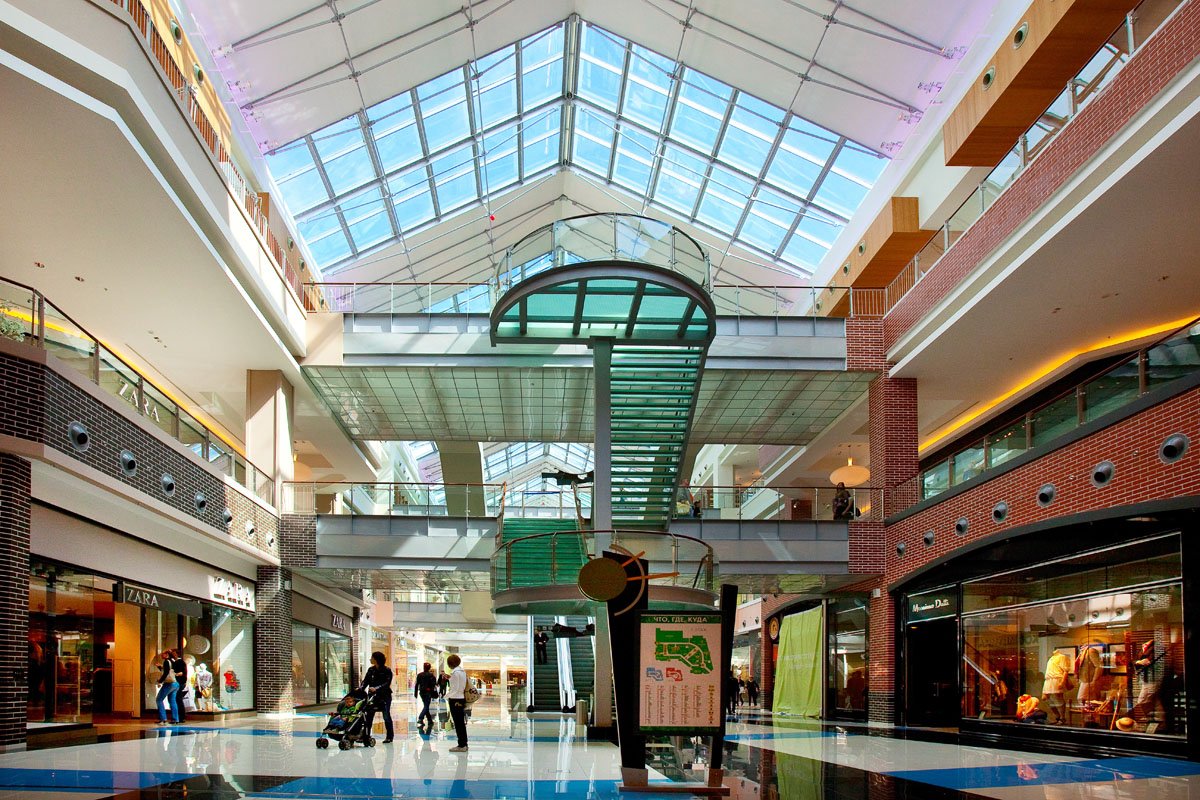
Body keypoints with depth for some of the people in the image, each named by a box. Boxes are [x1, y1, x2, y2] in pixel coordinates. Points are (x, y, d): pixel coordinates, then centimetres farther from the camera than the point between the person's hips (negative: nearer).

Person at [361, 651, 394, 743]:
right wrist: (361, 688, -14)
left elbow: (387, 683, -15)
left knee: (386, 716, 0)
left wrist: (376, 688, -27)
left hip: (384, 696, -4)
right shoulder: (371, 670, 11)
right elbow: (366, 681, 6)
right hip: (372, 696, 4)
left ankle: (390, 736, 10)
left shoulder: (387, 671, -5)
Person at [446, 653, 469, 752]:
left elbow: (455, 689, -18)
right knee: (462, 723, 15)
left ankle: (461, 745, 1)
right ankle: (464, 744, 21)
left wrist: (446, 696, -5)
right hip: (462, 698, 9)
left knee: (458, 724, -3)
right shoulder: (462, 671, 9)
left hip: (455, 700, -9)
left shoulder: (455, 672, -17)